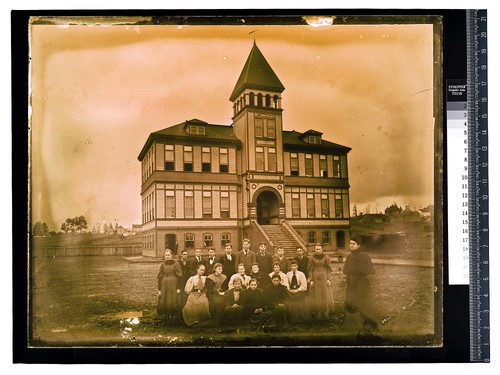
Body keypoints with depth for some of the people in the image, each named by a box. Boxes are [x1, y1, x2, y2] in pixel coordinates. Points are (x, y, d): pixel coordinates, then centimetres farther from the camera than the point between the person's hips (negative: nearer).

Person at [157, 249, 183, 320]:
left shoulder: (176, 264, -1)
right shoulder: (163, 265, 5)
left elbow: (179, 275, -3)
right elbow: (159, 277, 6)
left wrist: (178, 288, -10)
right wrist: (159, 289, 0)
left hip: (173, 284, -2)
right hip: (164, 285, 2)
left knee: (173, 300, -1)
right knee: (165, 301, 2)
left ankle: (173, 315, 12)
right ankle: (167, 315, 14)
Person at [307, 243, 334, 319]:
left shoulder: (326, 257, 0)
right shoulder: (312, 258, 1)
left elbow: (329, 269, 1)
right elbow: (310, 270, 2)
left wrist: (329, 279, -6)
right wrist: (311, 280, -4)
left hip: (324, 278, 0)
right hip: (315, 278, 0)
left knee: (325, 295, 1)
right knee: (315, 295, 2)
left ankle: (324, 312, 8)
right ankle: (315, 312, 8)